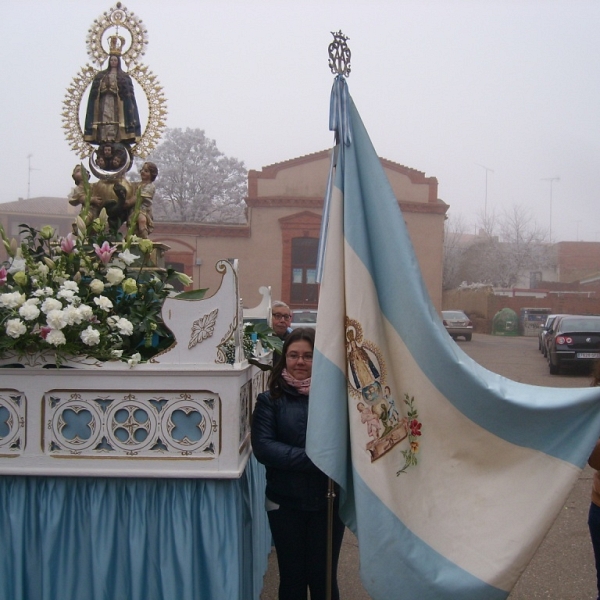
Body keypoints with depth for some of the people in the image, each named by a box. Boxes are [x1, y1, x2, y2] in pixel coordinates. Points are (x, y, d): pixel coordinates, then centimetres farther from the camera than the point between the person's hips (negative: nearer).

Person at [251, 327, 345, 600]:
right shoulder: (270, 399, -2)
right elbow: (263, 447, -14)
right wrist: (313, 459, -20)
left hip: (329, 500, 0)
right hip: (285, 502, 0)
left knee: (323, 578, 12)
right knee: (292, 577, 13)